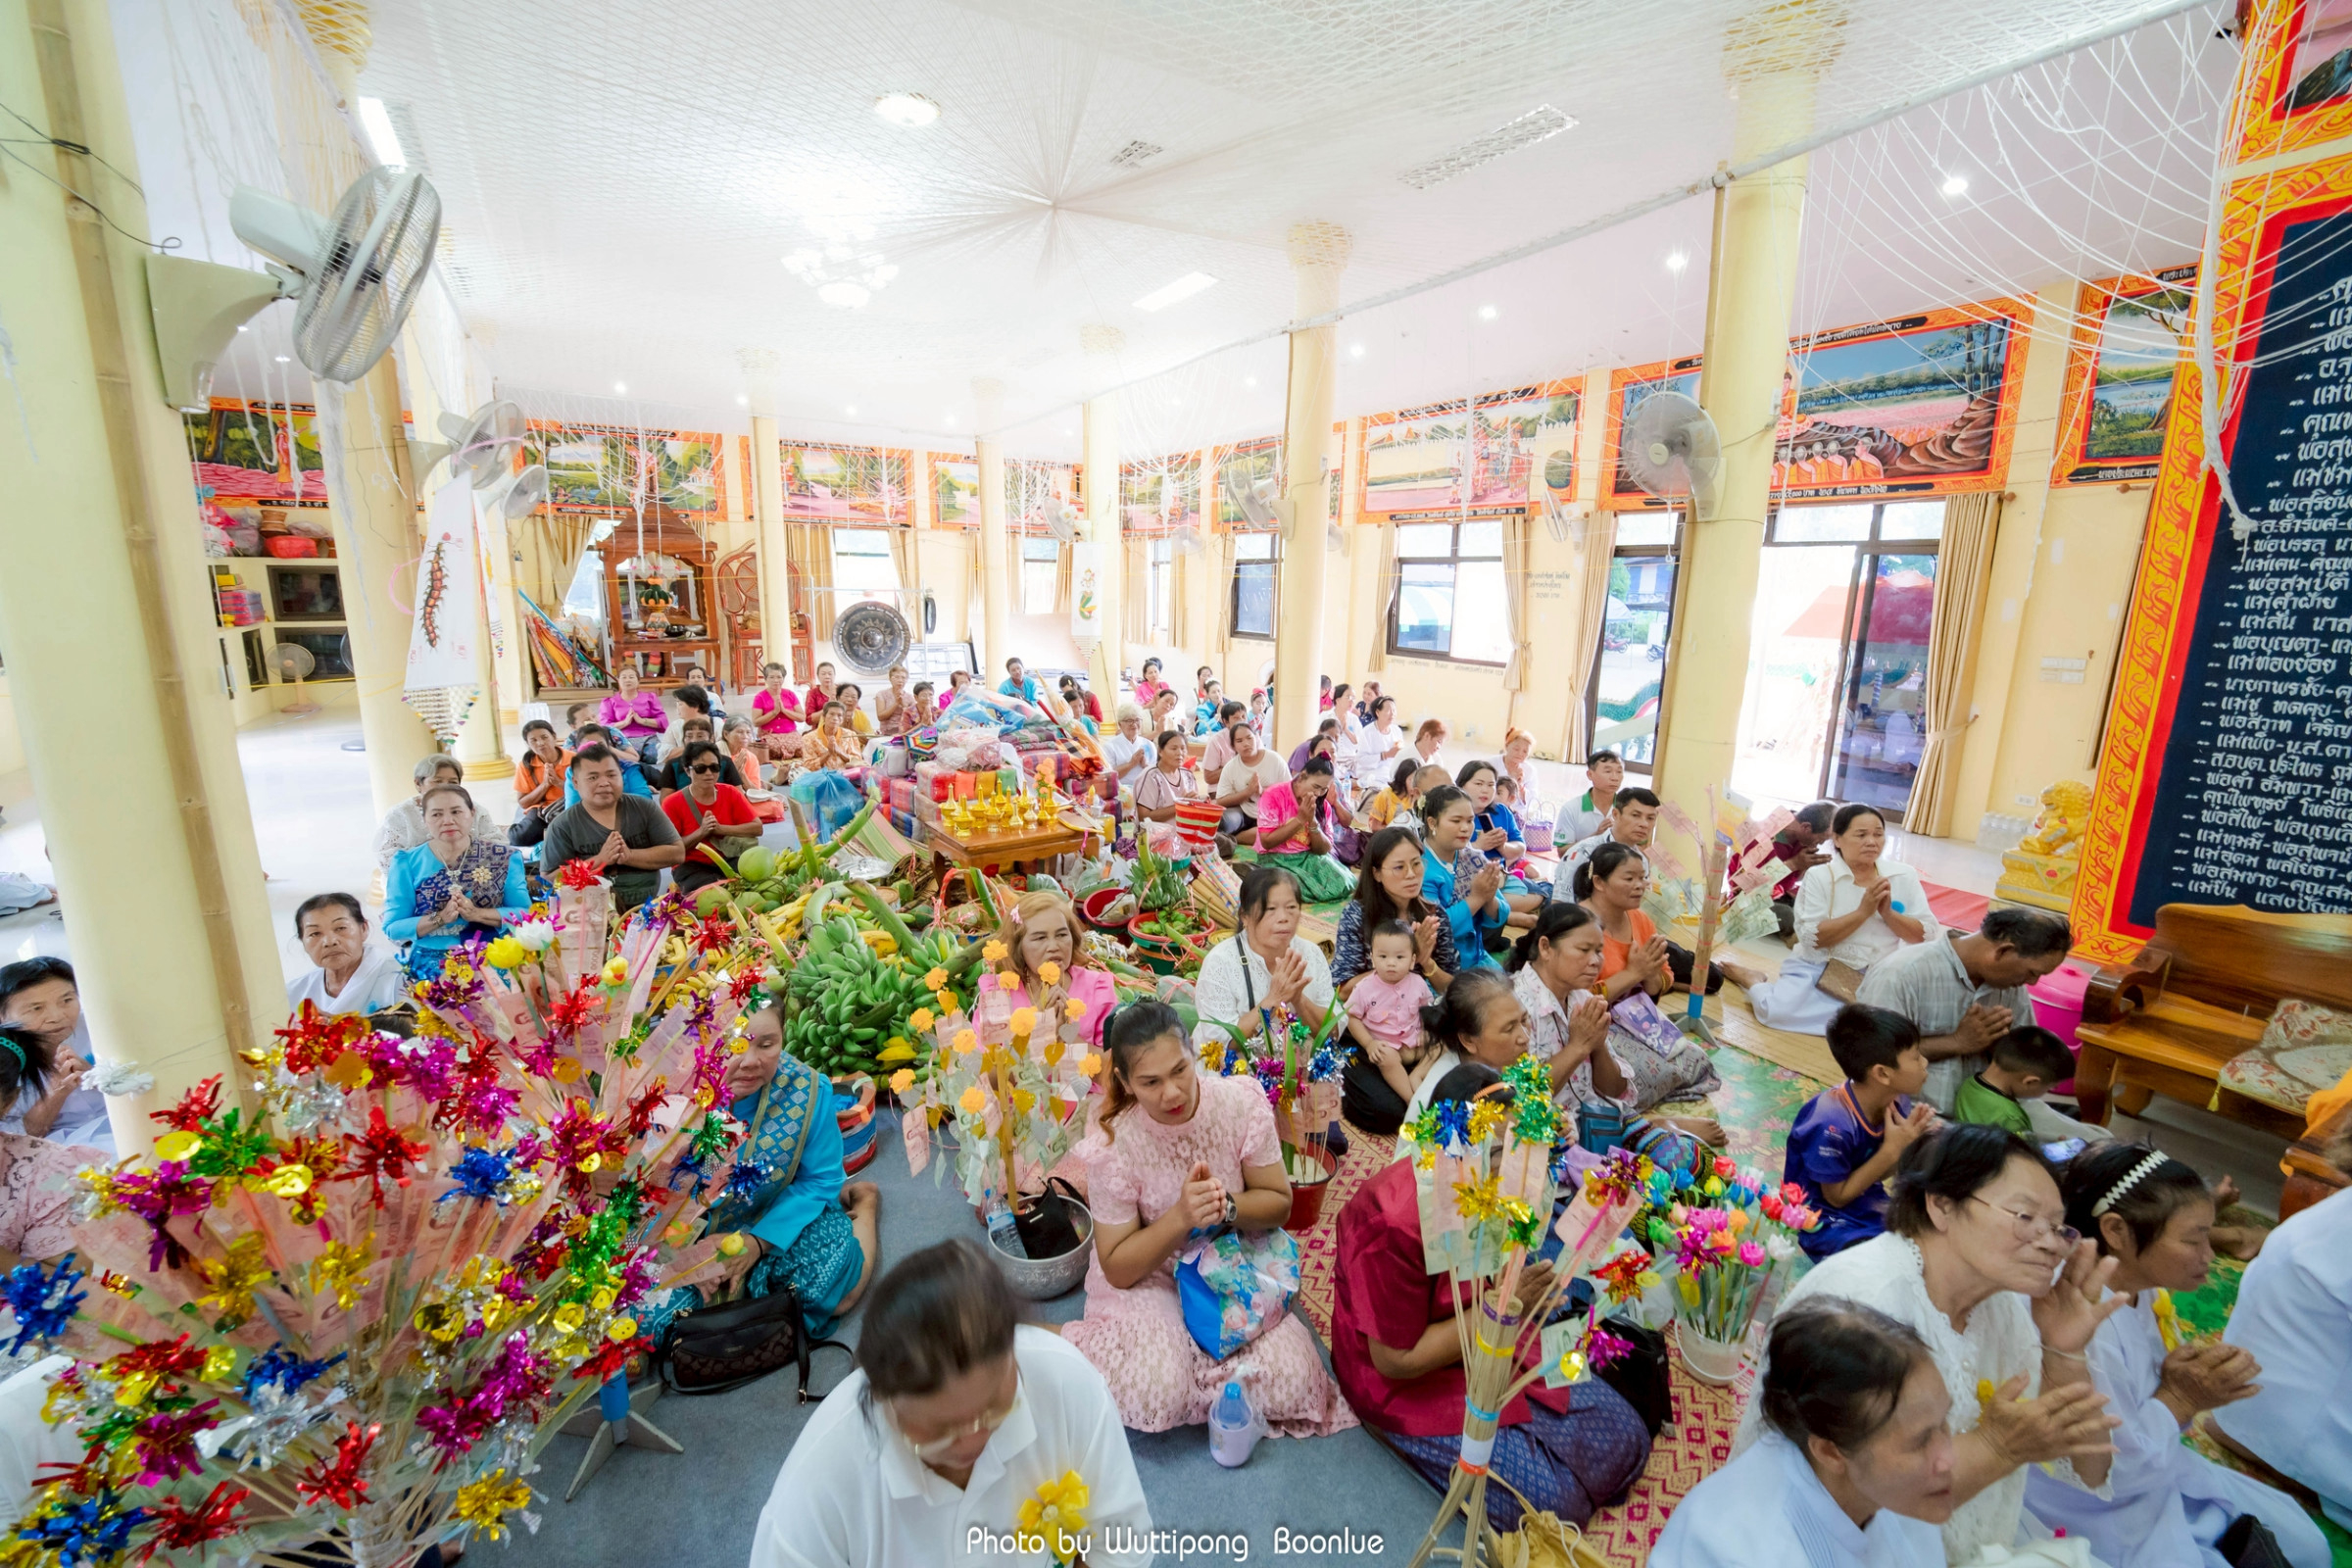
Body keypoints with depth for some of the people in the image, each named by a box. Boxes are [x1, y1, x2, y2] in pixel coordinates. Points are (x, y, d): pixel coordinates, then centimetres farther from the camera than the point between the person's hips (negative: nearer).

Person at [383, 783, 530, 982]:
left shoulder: (504, 858, 4)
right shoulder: (407, 863, 5)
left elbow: (526, 914, -1)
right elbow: (392, 927, 1)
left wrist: (476, 914, -16)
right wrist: (440, 918, -15)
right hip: (432, 963, 0)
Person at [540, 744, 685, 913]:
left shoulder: (644, 808, 7)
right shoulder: (562, 827, 4)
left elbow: (677, 853, 3)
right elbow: (549, 879, -2)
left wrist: (630, 856, -10)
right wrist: (600, 860, -13)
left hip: (648, 906, 2)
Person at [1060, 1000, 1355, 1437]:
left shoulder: (1242, 1102, -18)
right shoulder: (1114, 1146, -23)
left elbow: (1279, 1203, -7)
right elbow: (1117, 1269, -14)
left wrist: (1227, 1206, -28)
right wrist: (1181, 1216, -30)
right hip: (1147, 1276, -2)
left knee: (1291, 1381, -14)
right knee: (1157, 1395, -25)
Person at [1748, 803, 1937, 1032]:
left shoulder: (1904, 876, 3)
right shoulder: (1819, 876, -6)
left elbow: (1926, 936, 1)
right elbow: (1812, 938, -15)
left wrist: (1888, 913, -16)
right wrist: (1863, 911, -21)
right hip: (1820, 968, -4)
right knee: (1779, 1008, -29)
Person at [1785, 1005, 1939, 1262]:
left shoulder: (1897, 1101, -9)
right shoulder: (1832, 1125, -32)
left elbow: (1877, 1174, 3)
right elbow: (1837, 1196, -16)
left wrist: (1910, 1144, -16)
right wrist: (1892, 1150, -22)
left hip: (1870, 1203, 8)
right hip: (1826, 1219, -8)